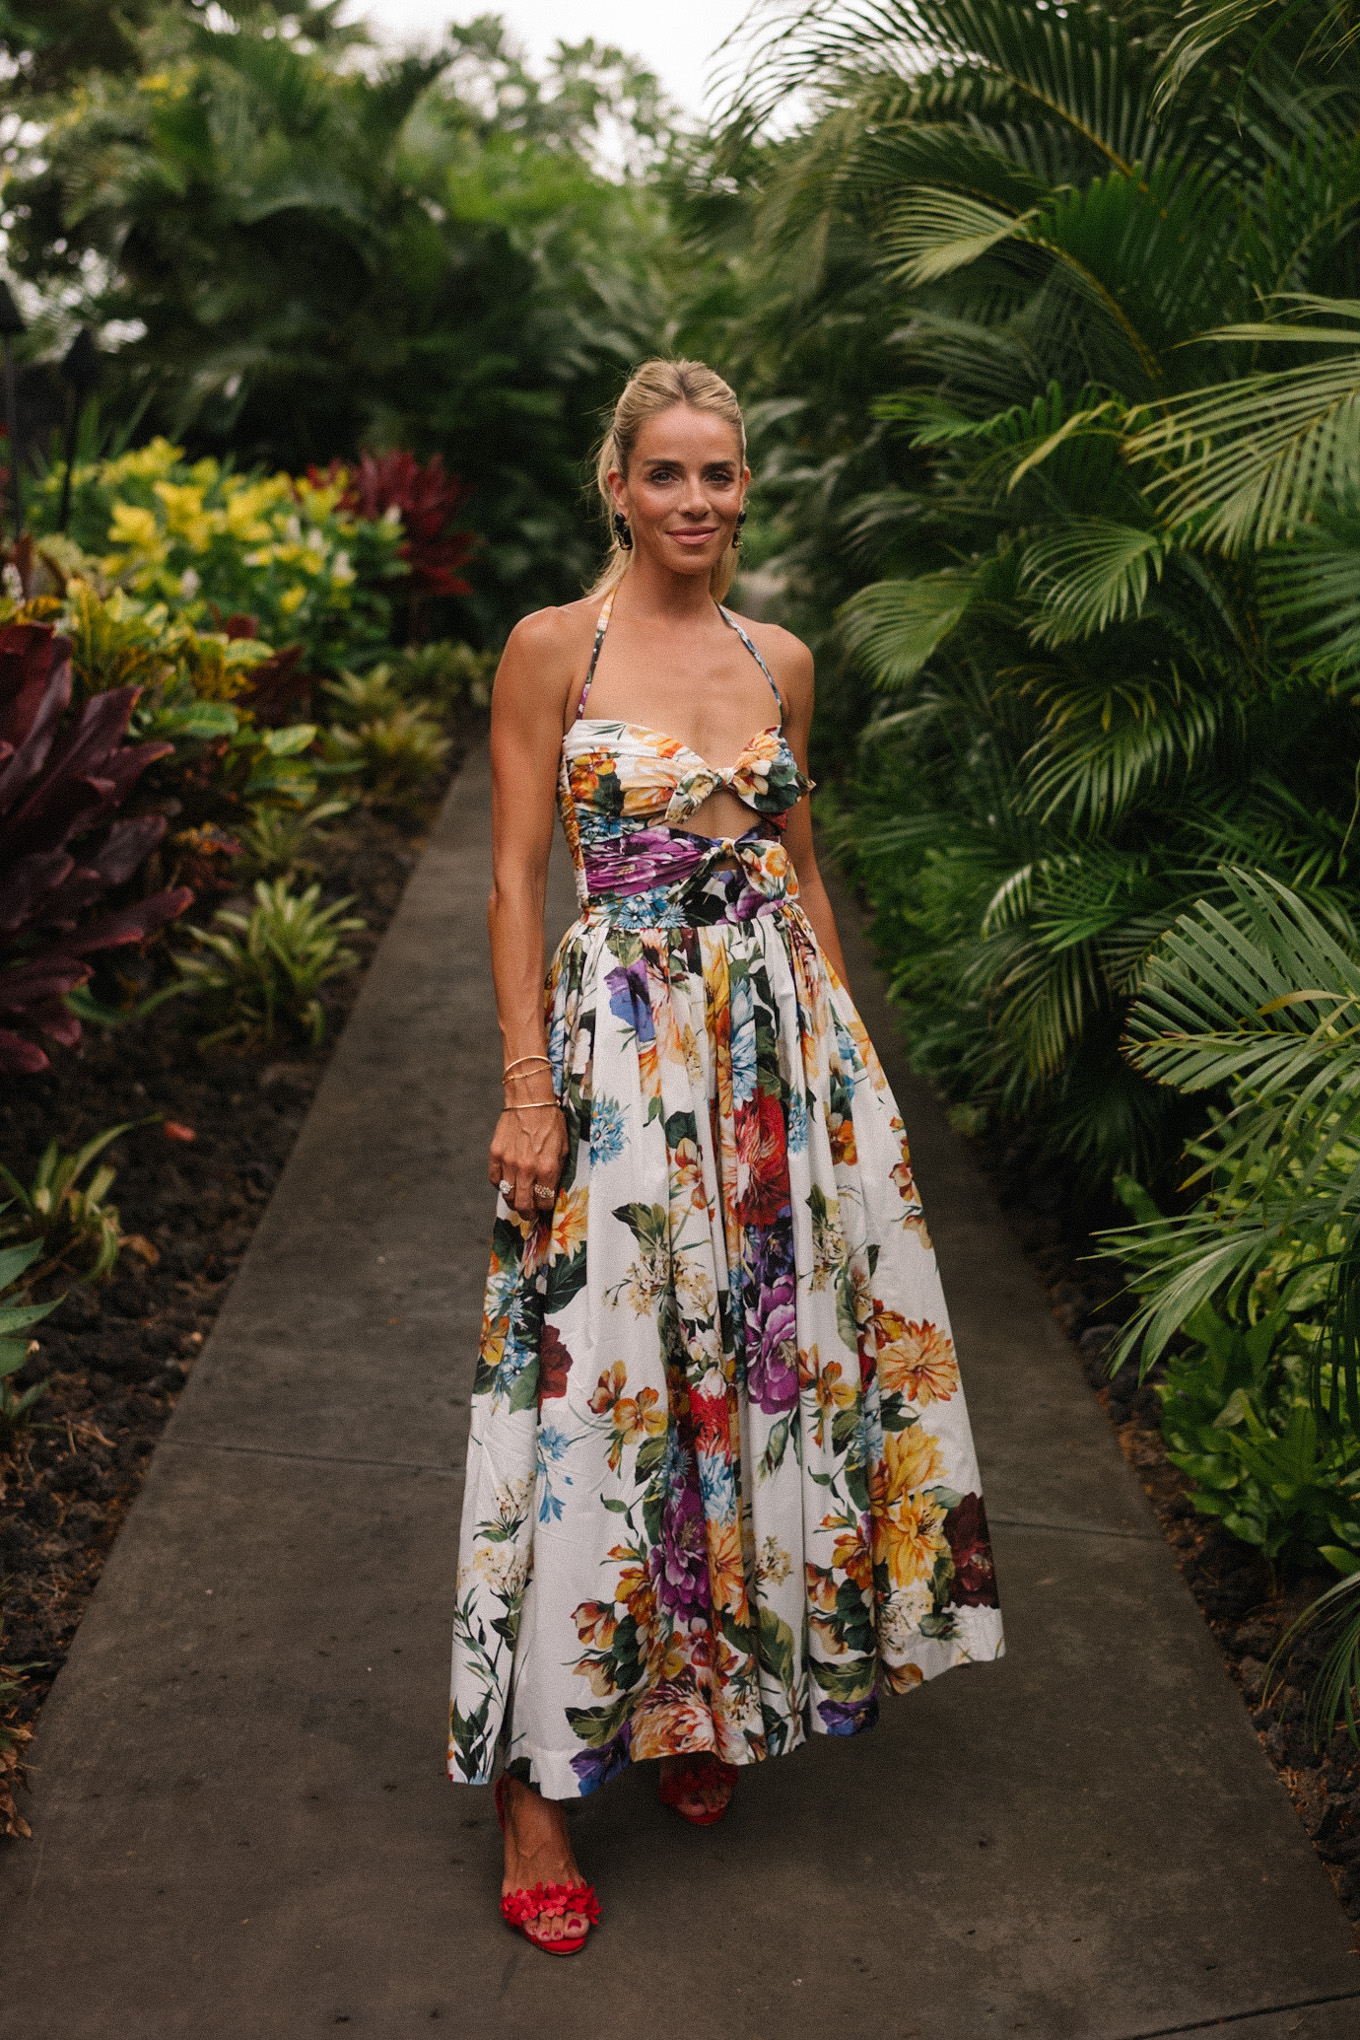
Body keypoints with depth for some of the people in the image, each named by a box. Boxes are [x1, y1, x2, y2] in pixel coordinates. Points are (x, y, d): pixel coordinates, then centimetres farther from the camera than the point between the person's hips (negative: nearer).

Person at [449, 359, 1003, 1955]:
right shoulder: (550, 648, -3)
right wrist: (528, 1091, -11)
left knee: (765, 1356, 10)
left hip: (784, 1041, 5)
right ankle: (534, 1775, 10)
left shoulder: (782, 661, 11)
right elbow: (517, 880, -5)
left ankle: (709, 1699, 31)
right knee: (598, 1384, -3)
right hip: (619, 1041, -5)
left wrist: (843, 1045, 13)